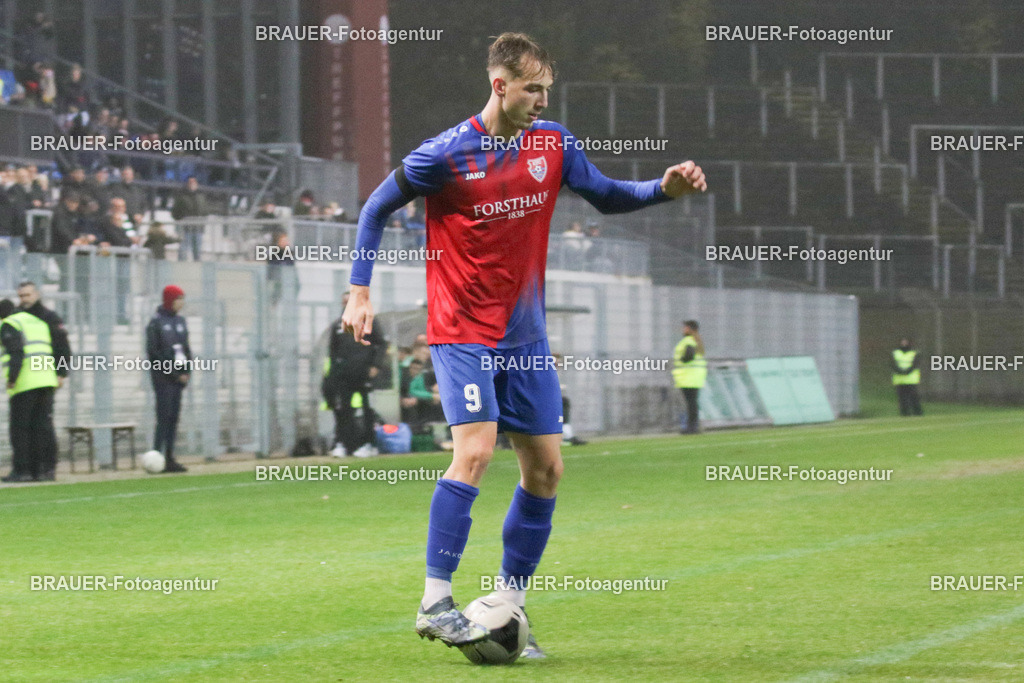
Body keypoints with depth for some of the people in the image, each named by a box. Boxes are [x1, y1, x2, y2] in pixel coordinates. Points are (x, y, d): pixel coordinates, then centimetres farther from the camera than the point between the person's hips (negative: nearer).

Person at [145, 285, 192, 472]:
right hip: (163, 377, -7)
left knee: (174, 417, 6)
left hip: (178, 376, 7)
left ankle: (169, 458, 8)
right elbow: (153, 352, -10)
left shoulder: (180, 321, 15)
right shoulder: (156, 322, -7)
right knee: (164, 416, -11)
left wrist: (186, 372, 3)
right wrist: (173, 373, -12)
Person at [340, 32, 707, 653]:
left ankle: (509, 603, 16)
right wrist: (361, 292, -4)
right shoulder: (445, 155, -12)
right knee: (475, 450, -21)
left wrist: (664, 189, -3)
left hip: (525, 335, 6)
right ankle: (435, 603, -17)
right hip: (462, 332, -6)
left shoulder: (552, 145, 2)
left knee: (546, 468, 4)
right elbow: (377, 209, 0)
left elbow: (606, 196, 15)